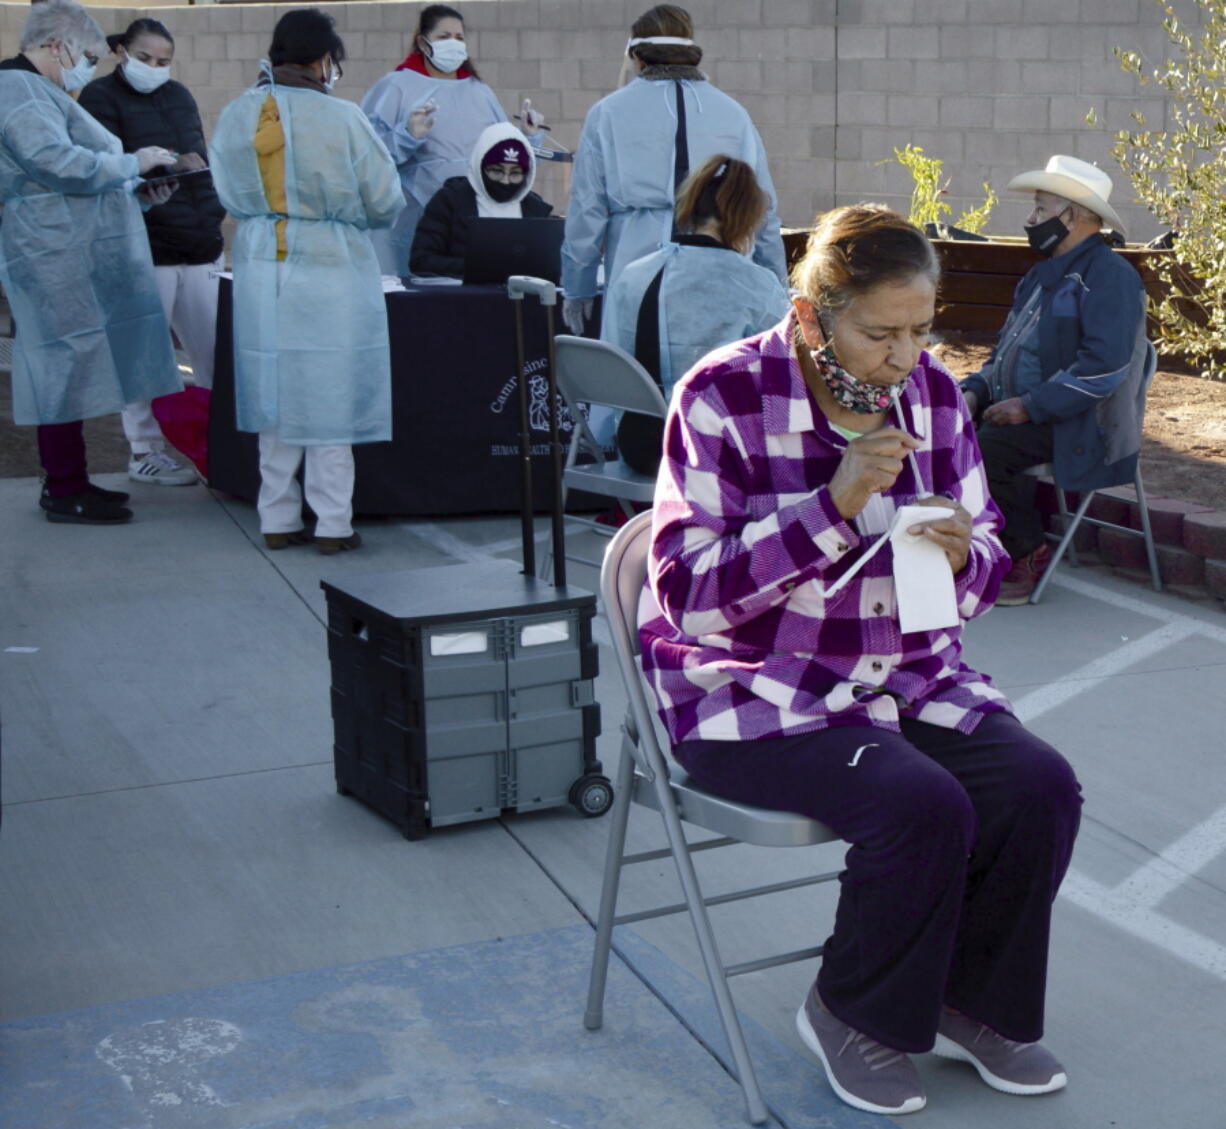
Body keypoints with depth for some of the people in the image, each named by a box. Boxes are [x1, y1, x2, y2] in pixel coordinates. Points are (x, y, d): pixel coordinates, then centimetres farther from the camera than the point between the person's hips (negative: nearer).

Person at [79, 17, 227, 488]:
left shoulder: (178, 96, 18)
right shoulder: (101, 97, -1)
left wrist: (212, 216, 13)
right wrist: (168, 164, -20)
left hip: (199, 245, 6)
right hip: (146, 250, -6)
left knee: (215, 352, 7)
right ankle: (145, 453, 9)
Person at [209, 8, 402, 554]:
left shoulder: (235, 116, -1)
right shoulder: (341, 118, -14)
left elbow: (231, 196, 9)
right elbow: (384, 202, -6)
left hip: (260, 268, 4)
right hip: (330, 268, -4)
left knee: (276, 394, 13)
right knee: (330, 398, 4)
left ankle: (278, 519, 18)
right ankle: (333, 524, 8)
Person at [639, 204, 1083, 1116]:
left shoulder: (933, 394, 3)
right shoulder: (725, 398, -13)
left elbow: (986, 565, 11)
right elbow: (689, 592, -19)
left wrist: (963, 556, -15)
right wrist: (834, 504, -27)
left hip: (910, 676, 6)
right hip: (754, 691, -6)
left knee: (1041, 786, -16)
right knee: (924, 805, -28)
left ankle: (974, 1001, 10)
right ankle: (852, 1013, 1)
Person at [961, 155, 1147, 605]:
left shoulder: (1110, 276, -12)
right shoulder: (1044, 275, 19)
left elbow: (1104, 367, -23)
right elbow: (1008, 349, 26)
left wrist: (1030, 407, -23)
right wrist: (976, 391, 6)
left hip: (1075, 426, -9)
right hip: (1016, 412, 9)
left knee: (981, 453, -28)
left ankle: (1027, 554, -7)